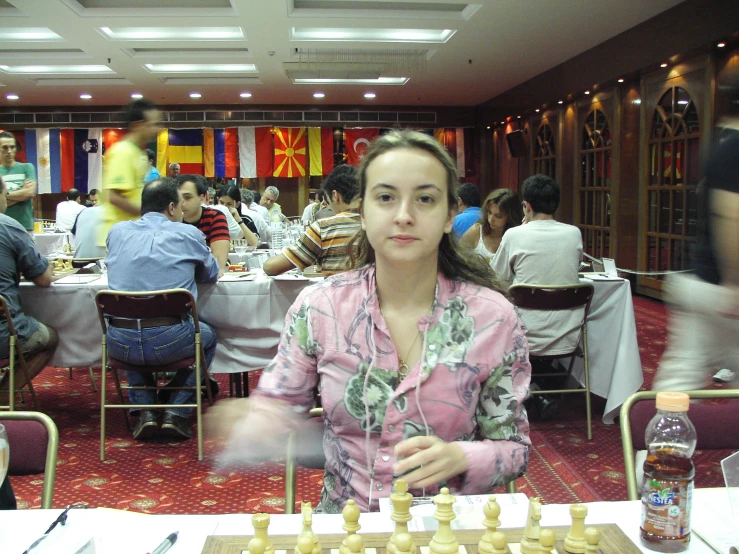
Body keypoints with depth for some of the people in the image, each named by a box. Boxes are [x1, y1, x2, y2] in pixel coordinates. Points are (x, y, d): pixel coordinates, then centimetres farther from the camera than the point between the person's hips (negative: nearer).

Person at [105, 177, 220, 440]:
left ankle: (145, 411, 25)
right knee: (208, 335, 30)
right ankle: (176, 413, 19)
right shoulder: (188, 234, 2)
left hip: (120, 344, 3)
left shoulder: (117, 231, 10)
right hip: (170, 341, -3)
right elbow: (211, 274, 18)